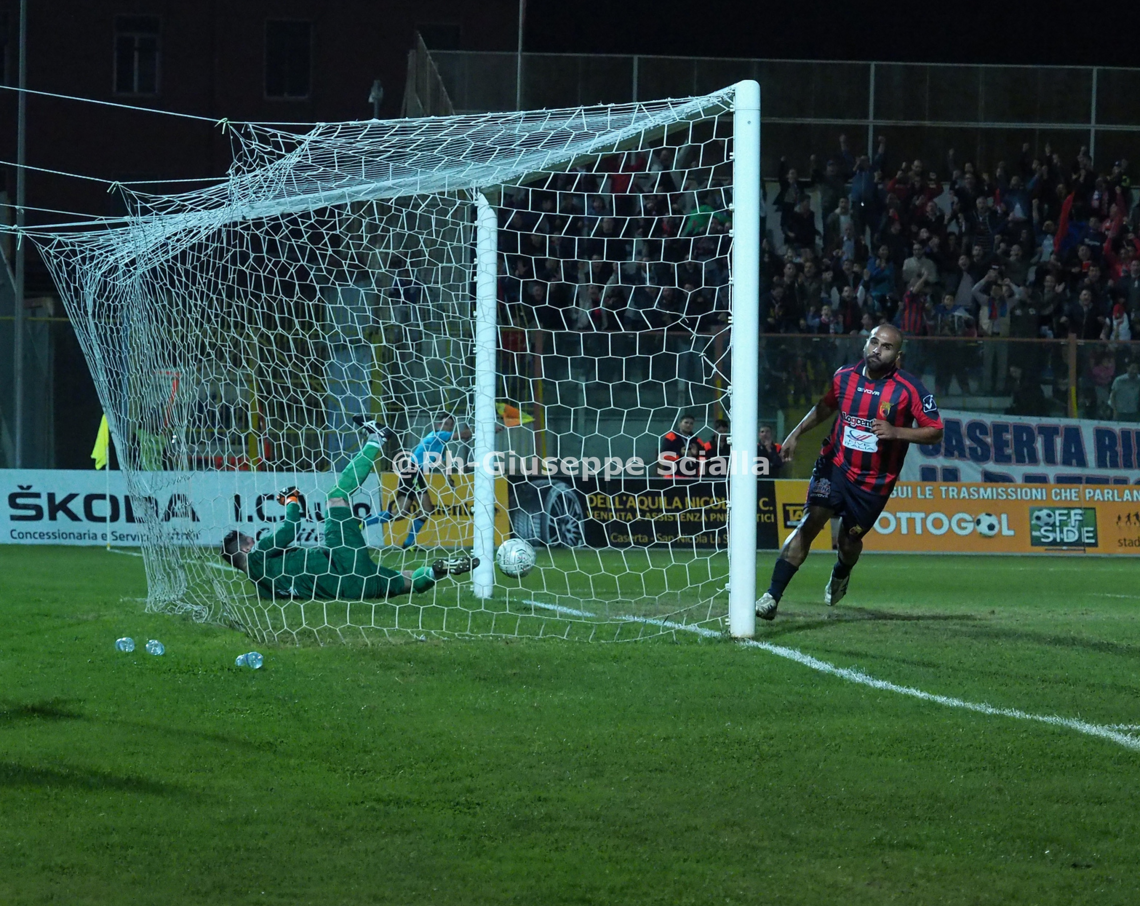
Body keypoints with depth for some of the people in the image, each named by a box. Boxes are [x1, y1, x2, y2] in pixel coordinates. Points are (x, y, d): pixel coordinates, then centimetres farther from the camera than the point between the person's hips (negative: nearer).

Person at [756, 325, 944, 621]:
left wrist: (896, 432, -24)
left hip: (874, 482, -1)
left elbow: (935, 432, -10)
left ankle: (840, 575, 49)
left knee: (849, 540, 8)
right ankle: (772, 597, -19)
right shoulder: (844, 376, 0)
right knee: (810, 523, -16)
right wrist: (796, 434, 15)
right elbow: (825, 407, 20)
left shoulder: (910, 390, -12)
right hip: (835, 464, 1)